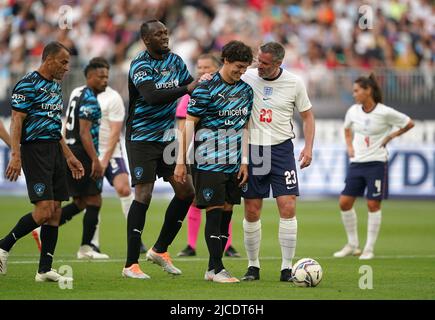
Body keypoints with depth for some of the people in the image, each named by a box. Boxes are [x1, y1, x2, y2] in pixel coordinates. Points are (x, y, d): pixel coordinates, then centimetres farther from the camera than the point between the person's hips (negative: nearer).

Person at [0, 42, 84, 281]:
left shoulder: (55, 86, 18)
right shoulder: (28, 84, -8)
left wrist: (69, 156, 24)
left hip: (54, 150, 9)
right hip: (35, 150, -9)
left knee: (55, 212, 4)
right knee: (44, 211, -16)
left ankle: (45, 269, 6)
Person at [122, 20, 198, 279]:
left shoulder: (174, 60, 7)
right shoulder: (140, 66, -16)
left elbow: (194, 89, 13)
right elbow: (152, 96, -32)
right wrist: (186, 88, -37)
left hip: (168, 137, 7)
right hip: (142, 138, -7)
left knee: (187, 191, 4)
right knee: (143, 195, -12)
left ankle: (160, 250, 20)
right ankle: (131, 265, -7)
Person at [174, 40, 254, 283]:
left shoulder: (246, 90, 11)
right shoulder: (206, 89, -8)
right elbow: (189, 124, -7)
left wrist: (244, 162, 10)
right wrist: (181, 162, -10)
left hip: (234, 163, 6)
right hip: (210, 162, -6)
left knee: (227, 213, 6)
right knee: (215, 212, -8)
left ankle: (212, 269, 12)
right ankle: (217, 270, -4)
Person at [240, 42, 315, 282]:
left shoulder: (294, 83, -2)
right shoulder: (247, 78, -3)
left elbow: (307, 115, 8)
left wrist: (308, 147, -2)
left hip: (281, 148, -1)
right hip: (252, 148, 1)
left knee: (288, 208, -9)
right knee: (251, 212, 2)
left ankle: (287, 268, -3)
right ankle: (253, 266, 15)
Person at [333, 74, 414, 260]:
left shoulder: (385, 113, -11)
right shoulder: (353, 111, 2)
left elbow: (409, 123, 2)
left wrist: (391, 136, -3)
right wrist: (349, 146, 9)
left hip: (377, 163, -5)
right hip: (357, 162, 5)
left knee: (373, 204, -4)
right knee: (344, 202, -1)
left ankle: (369, 249, 6)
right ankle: (352, 245, 13)